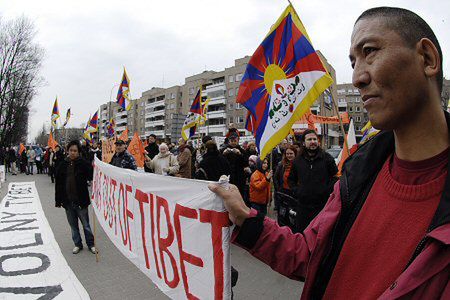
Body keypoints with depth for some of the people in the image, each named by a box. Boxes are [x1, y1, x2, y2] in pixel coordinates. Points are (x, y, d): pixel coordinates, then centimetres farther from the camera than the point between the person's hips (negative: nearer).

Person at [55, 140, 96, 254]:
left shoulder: (84, 163, -8)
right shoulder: (63, 165, 3)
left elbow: (91, 177, -14)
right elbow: (58, 184, 6)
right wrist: (58, 200, 6)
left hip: (81, 200, -4)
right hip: (67, 201, 4)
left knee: (86, 224, 8)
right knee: (73, 225, 16)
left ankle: (91, 244, 24)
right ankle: (78, 244, 32)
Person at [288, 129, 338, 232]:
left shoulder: (327, 158, 1)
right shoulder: (297, 160, 7)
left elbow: (336, 176, 7)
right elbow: (291, 179, 19)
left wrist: (329, 190, -6)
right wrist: (295, 191, 5)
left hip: (323, 204, -2)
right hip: (303, 204, 2)